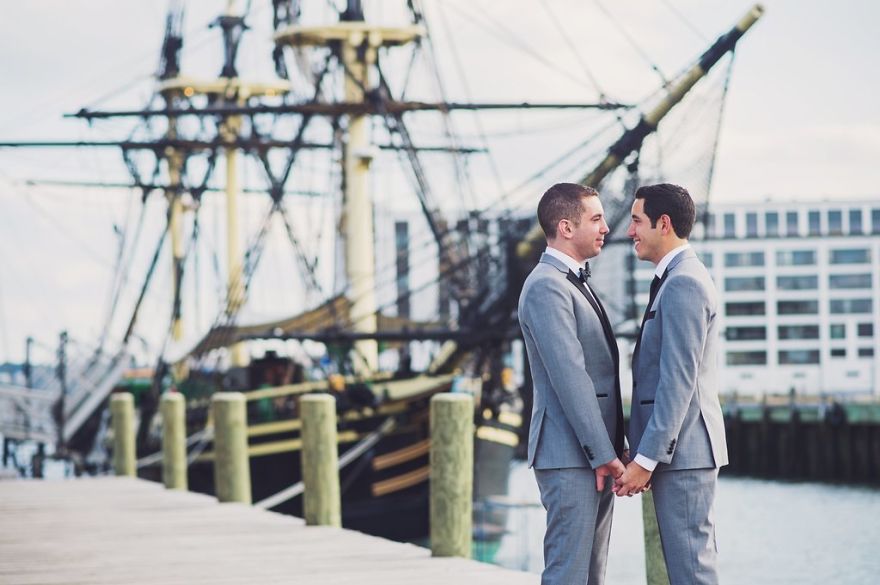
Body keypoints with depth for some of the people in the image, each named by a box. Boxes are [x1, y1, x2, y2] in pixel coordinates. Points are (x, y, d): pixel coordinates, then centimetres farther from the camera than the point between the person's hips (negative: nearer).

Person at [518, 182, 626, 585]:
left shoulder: (574, 282, 18)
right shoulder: (546, 287, -14)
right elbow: (569, 377, -19)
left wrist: (611, 449, 15)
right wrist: (603, 453, -19)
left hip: (594, 453, 10)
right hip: (570, 456, -10)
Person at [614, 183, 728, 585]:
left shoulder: (683, 283, -15)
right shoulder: (681, 278, 18)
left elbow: (679, 380, -20)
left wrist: (646, 459, -20)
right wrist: (643, 453, 19)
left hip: (682, 449, -10)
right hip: (680, 450, 10)